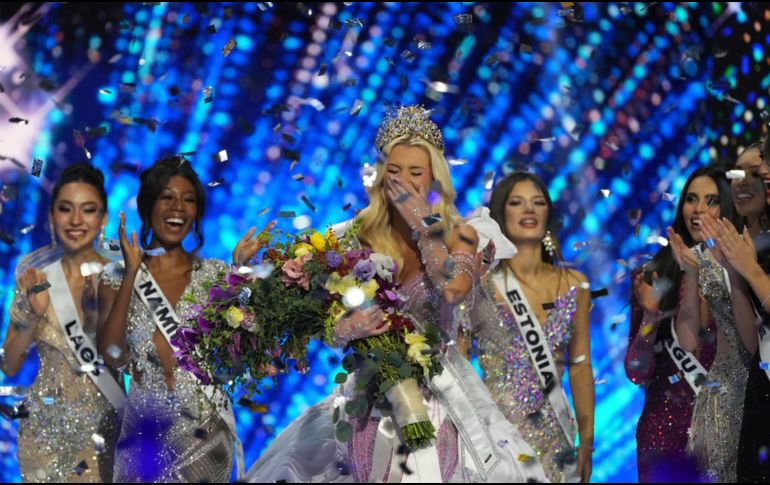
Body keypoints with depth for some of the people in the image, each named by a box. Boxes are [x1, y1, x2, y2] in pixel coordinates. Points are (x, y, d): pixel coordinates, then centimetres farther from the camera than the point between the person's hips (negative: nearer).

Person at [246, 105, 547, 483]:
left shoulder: (458, 235, -2)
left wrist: (423, 223, -14)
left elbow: (454, 289, -23)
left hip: (439, 392, -1)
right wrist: (349, 328, -28)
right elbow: (330, 324, -5)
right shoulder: (360, 238, -1)